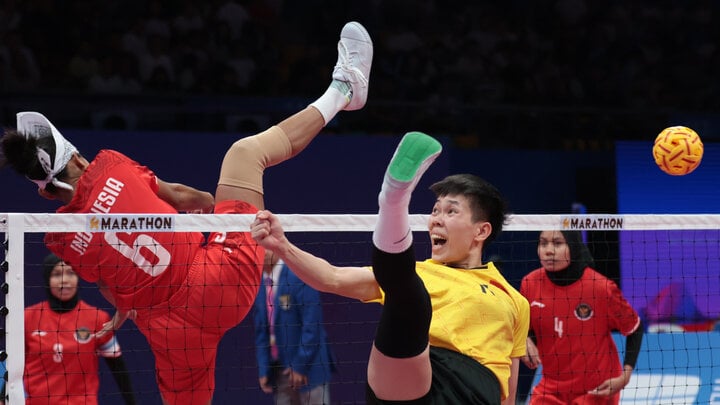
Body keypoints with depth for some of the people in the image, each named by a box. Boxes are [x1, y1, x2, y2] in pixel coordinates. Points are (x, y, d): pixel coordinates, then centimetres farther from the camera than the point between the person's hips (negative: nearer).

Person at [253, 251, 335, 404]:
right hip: (279, 370, 6)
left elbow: (312, 324, -15)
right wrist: (263, 370, 5)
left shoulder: (299, 276, -13)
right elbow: (261, 332, 12)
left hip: (308, 367, -6)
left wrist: (301, 365, -15)